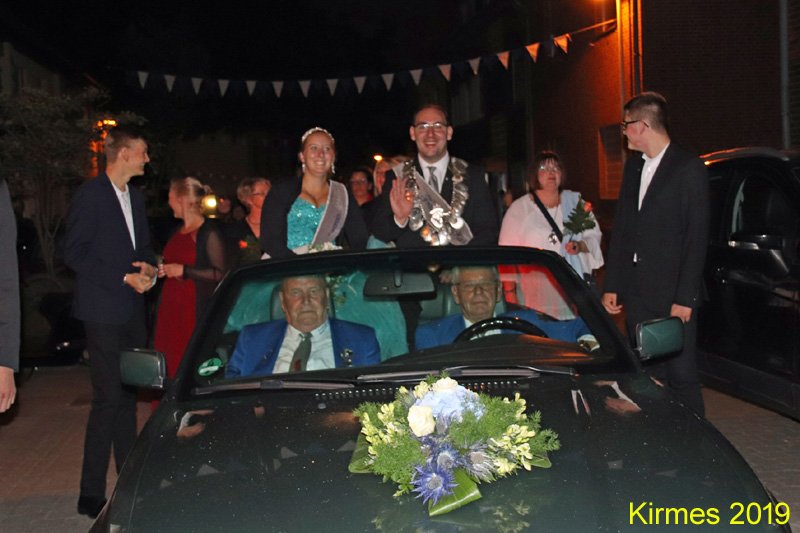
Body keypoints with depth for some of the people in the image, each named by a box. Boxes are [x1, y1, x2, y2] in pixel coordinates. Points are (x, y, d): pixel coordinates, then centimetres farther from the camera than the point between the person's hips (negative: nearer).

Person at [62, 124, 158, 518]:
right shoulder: (90, 195, -8)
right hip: (104, 311, -7)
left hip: (133, 309, 8)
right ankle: (91, 494, 3)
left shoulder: (136, 198, 15)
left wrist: (147, 268, -2)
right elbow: (74, 253, -12)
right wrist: (124, 278, -16)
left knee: (127, 396, 13)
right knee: (108, 399, -7)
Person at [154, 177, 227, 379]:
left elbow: (219, 274, -14)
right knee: (168, 362, 2)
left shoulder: (209, 232, -7)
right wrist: (164, 270, 15)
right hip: (170, 306, 8)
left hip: (194, 308, -8)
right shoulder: (177, 233, 19)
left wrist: (183, 271, -14)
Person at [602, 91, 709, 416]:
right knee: (647, 376, 10)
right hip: (636, 294, 6)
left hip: (672, 295, -6)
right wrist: (611, 286, 11)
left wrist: (685, 298, -13)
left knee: (681, 375, -1)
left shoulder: (689, 169, -5)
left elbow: (697, 238, -9)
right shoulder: (633, 166, 14)